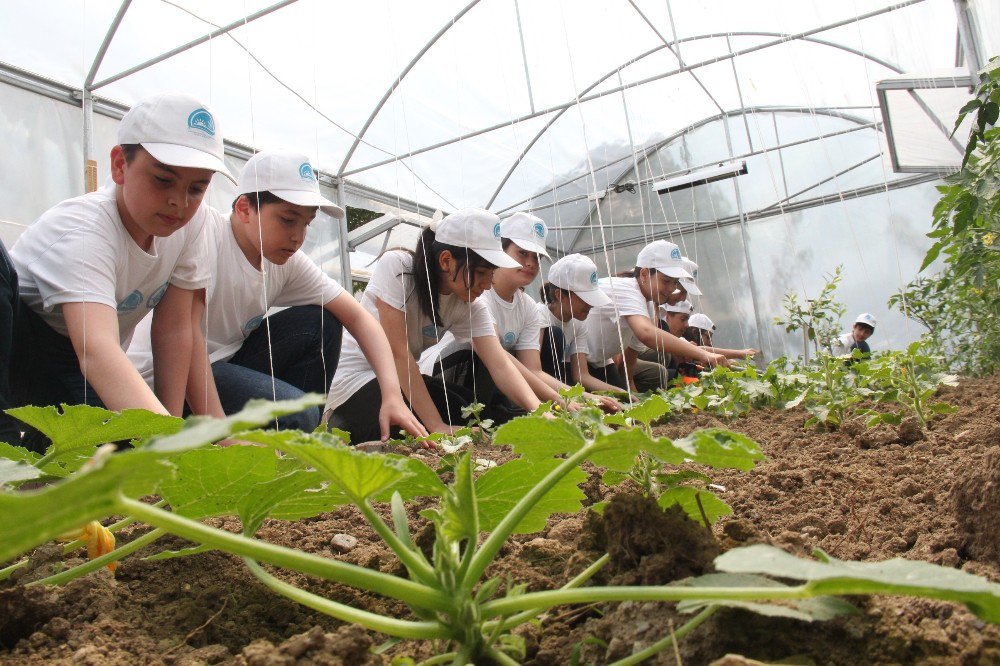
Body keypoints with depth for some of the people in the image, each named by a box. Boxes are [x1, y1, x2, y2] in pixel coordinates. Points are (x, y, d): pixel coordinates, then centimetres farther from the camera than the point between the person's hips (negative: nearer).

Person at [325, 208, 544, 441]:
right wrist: (438, 426, -32)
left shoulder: (470, 306, -7)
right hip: (354, 378, -7)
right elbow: (397, 351, -28)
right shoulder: (396, 266, -23)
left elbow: (500, 364, -16)